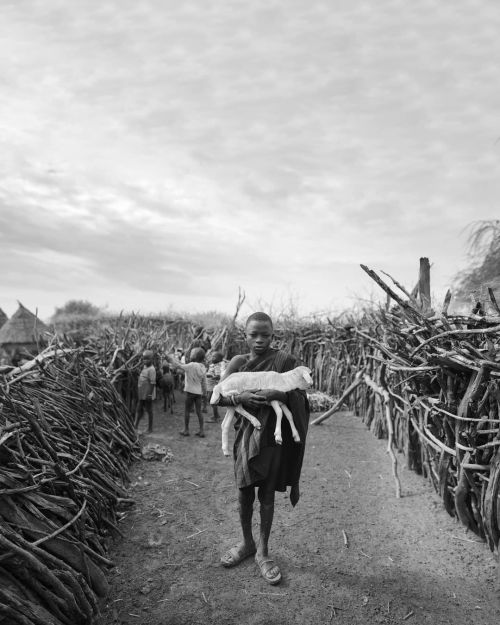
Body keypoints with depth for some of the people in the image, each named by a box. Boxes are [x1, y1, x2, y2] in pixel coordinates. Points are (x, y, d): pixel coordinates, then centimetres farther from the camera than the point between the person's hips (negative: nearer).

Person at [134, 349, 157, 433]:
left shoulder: (151, 369, -16)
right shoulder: (144, 367, 11)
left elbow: (153, 383, -19)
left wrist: (150, 394, -21)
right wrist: (139, 392, 18)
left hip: (147, 395, -8)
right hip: (141, 394, 8)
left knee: (149, 411, 4)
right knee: (139, 410, 13)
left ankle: (150, 429, 14)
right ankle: (135, 426, 22)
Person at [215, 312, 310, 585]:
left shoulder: (285, 360, -8)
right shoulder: (239, 362, 0)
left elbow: (301, 396, -7)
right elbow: (217, 396, -5)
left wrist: (279, 394, -23)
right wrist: (240, 396, -21)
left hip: (274, 436, -2)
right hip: (246, 433, 2)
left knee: (266, 496, 9)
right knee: (244, 492, 13)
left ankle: (262, 550, 28)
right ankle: (246, 543, 36)